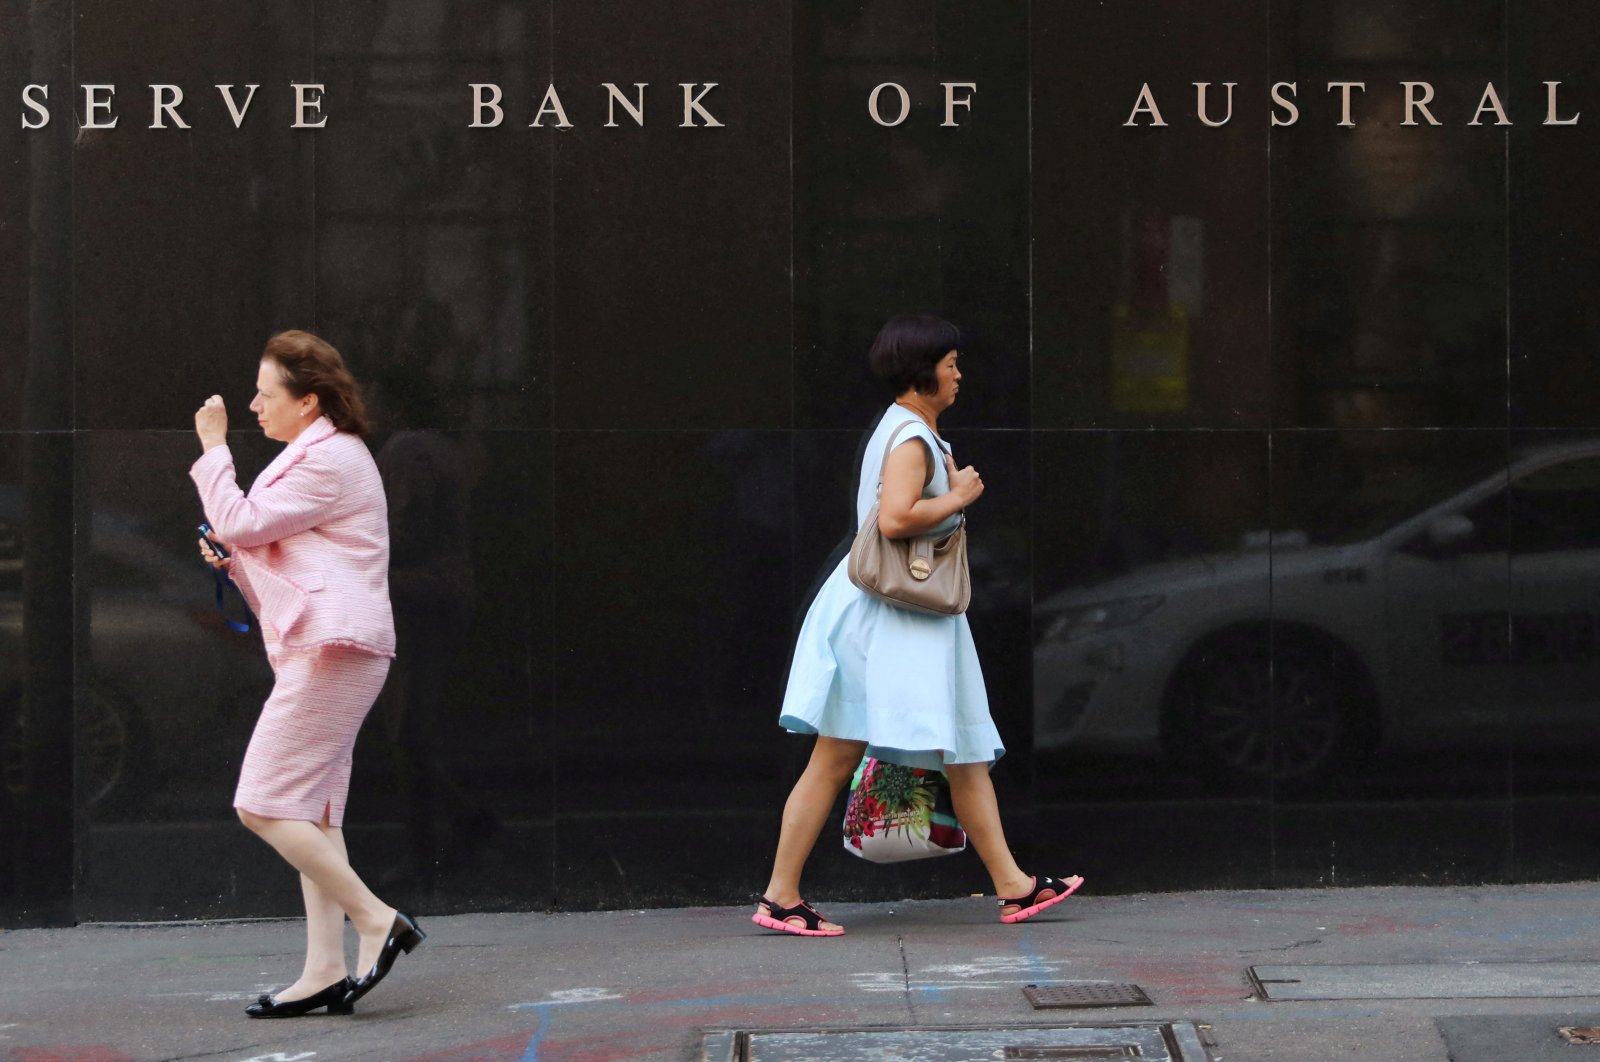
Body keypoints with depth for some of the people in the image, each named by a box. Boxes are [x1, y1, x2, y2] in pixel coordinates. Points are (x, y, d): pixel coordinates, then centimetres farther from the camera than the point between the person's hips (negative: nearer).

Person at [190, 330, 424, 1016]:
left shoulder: (329, 460, -10)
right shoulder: (316, 457, 24)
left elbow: (240, 524, -12)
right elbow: (257, 548, 28)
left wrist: (214, 448, -2)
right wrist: (232, 561, 10)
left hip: (331, 650, -11)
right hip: (323, 653, 11)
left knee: (263, 805, -13)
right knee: (311, 812, 6)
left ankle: (377, 920, -12)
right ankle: (325, 970, 3)